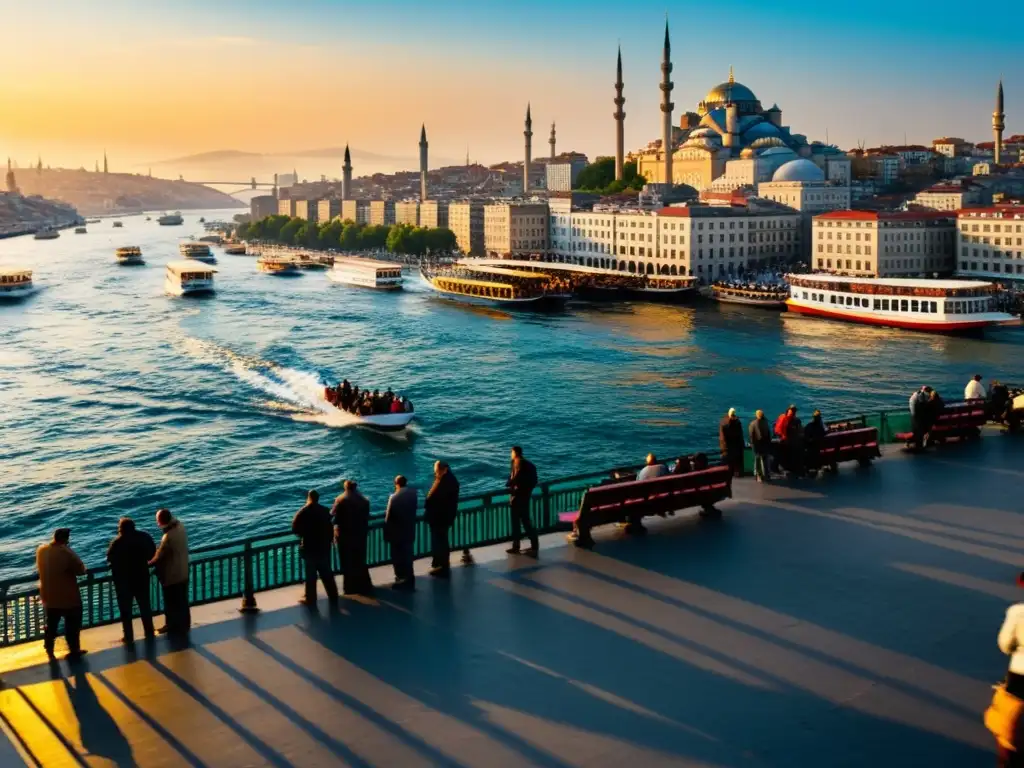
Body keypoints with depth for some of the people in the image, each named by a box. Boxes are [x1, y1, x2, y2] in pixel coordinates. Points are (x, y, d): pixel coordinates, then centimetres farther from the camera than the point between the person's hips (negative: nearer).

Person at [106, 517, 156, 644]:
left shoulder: (117, 542, -21)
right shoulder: (144, 537, -7)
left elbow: (110, 559, -12)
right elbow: (152, 554, 4)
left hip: (123, 579, -4)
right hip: (142, 577, 4)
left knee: (125, 609, 9)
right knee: (145, 606, 17)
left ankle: (129, 637, 13)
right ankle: (149, 633, 25)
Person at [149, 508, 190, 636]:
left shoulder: (168, 537, -31)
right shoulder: (180, 526, -7)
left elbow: (158, 557, -20)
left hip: (172, 575, -8)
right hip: (183, 572, 8)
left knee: (172, 604, 11)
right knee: (182, 601, 21)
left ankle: (175, 628, 26)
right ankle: (184, 625, 35)